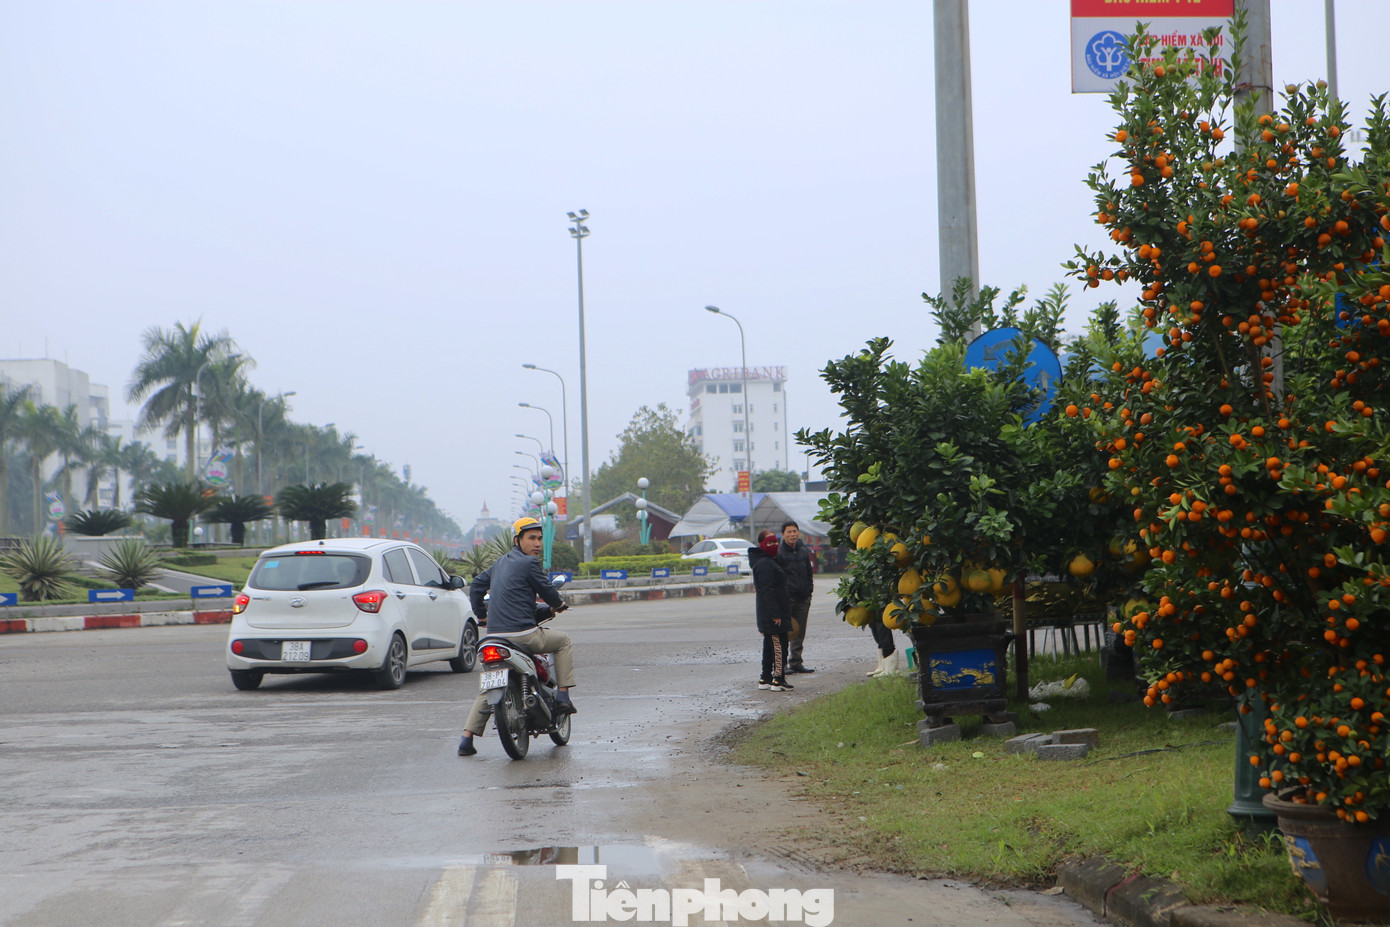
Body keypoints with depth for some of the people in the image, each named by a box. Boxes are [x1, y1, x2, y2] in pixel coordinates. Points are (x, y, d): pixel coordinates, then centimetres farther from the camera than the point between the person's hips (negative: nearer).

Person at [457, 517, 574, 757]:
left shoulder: (501, 562, 18)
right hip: (523, 634, -7)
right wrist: (559, 604, 20)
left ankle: (467, 737, 4)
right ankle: (563, 696, 12)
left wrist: (481, 612, 34)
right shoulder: (529, 563, -7)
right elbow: (547, 591, -1)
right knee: (563, 641, 18)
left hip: (494, 636, 7)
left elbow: (477, 584, 24)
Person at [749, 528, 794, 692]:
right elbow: (768, 591, -22)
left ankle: (765, 678, 19)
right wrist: (775, 614, -23)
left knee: (770, 645, 14)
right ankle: (778, 680, -9)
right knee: (779, 645, -9)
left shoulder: (768, 561, 17)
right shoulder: (765, 564, -17)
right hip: (773, 613, -11)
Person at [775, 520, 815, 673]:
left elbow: (809, 573, 22)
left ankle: (796, 662, 17)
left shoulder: (804, 551, 12)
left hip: (802, 598, 6)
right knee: (784, 632, -7)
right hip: (786, 598, -6)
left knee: (799, 633, 9)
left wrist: (809, 591, 12)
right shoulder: (779, 553, -5)